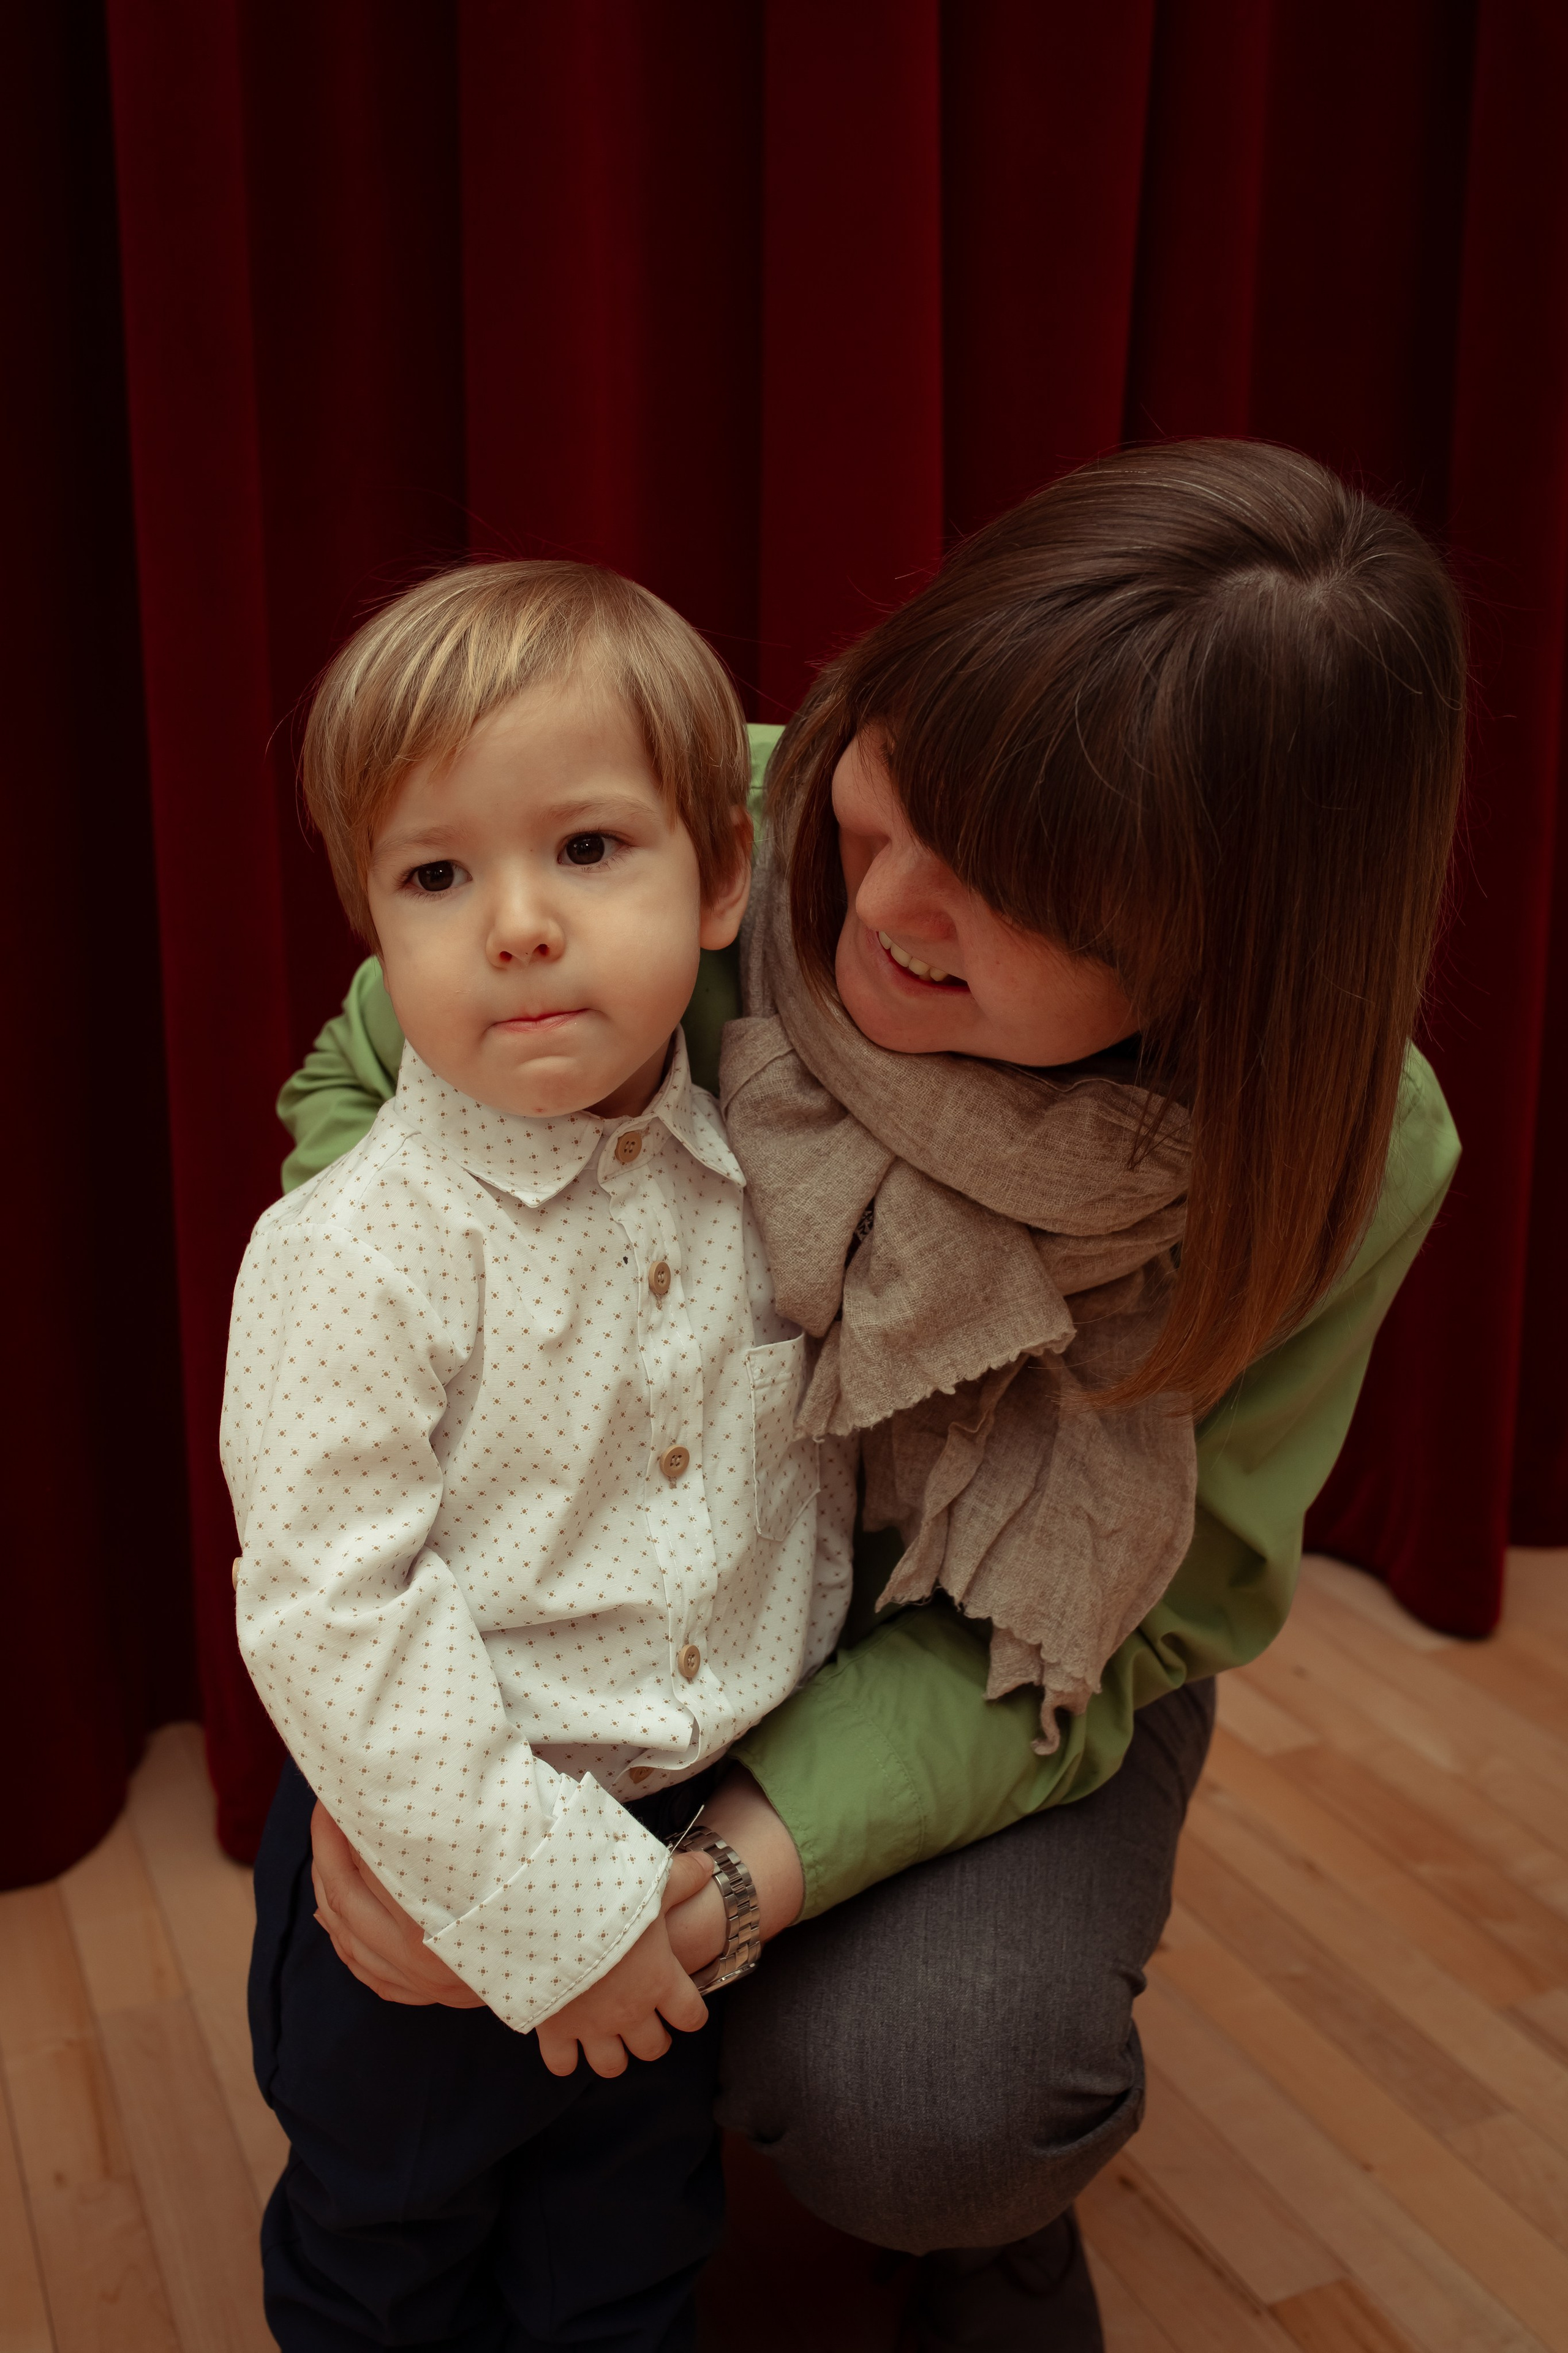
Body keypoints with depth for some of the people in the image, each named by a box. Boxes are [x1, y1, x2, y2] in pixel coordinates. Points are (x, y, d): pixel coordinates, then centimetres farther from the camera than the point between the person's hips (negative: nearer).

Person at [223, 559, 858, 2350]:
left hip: (692, 1857, 4)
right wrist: (535, 1898, -23)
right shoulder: (361, 1250, -25)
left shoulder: (755, 1185, -8)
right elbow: (331, 1608, -25)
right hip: (427, 1865, -4)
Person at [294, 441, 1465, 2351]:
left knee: (908, 2112, -26)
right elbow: (354, 1089, -14)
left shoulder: (1347, 1162, -27)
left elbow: (1119, 1630, -20)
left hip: (1007, 1682, -1)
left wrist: (727, 1878, -35)